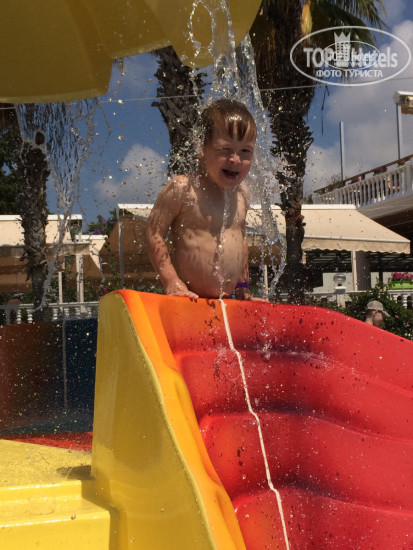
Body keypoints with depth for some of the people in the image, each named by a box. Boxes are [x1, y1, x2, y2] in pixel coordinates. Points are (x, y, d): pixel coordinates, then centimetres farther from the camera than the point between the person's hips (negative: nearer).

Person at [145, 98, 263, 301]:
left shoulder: (242, 194, 8)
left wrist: (243, 287, 20)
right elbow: (154, 233, -10)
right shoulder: (183, 189, -12)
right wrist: (172, 282, -15)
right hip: (189, 299, -5)